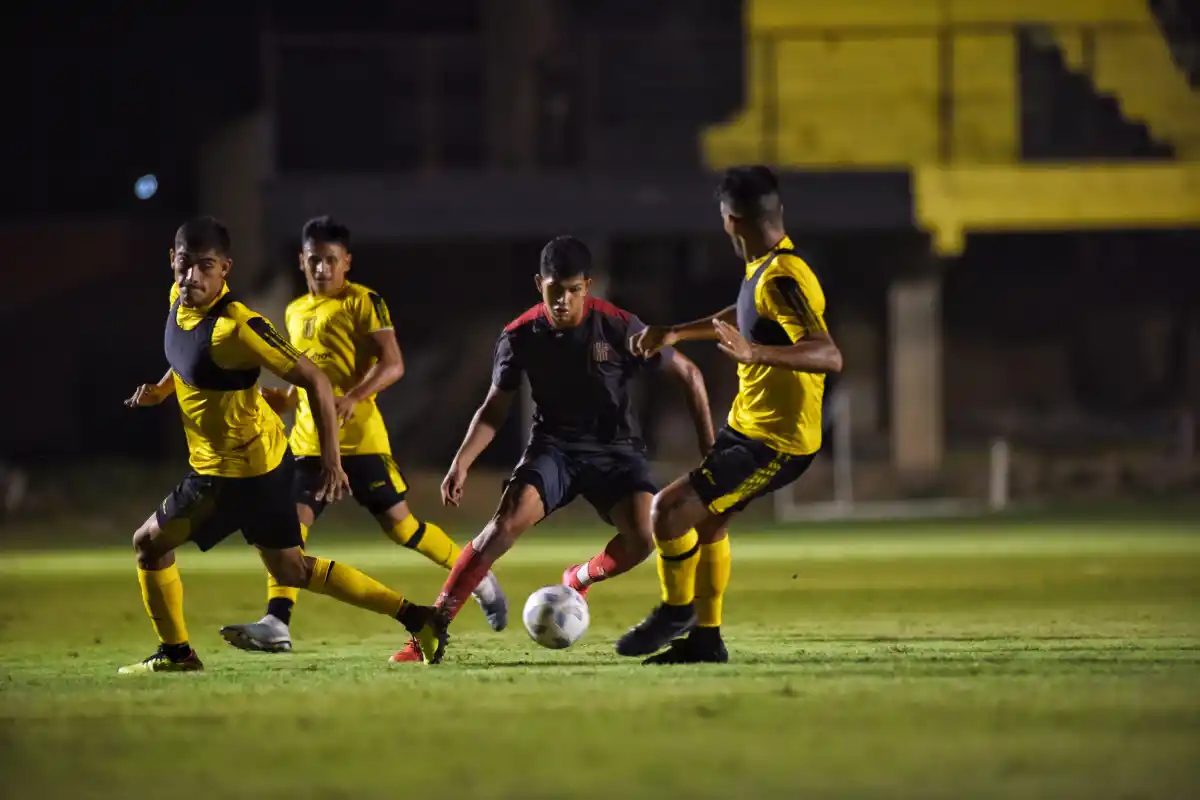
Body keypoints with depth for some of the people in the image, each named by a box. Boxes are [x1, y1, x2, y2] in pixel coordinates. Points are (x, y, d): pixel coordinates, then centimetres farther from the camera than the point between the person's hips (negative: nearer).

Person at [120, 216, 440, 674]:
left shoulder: (236, 328, -27)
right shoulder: (180, 298, -2)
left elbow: (315, 382, -24)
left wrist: (332, 462, -25)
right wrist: (162, 390, 6)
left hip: (238, 473, -9)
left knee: (150, 542, 1)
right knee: (292, 571, 19)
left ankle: (175, 653, 16)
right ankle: (415, 618, 21)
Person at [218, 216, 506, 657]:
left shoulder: (363, 302, -5)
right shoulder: (296, 312, 17)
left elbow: (392, 364, -14)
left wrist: (353, 398, -28)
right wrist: (284, 400, 9)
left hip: (359, 438, -6)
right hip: (310, 441, 6)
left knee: (400, 525, -2)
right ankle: (277, 623, -14)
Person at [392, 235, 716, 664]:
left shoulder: (619, 327, -15)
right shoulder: (520, 337, -9)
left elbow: (688, 374, -4)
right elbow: (495, 408, 4)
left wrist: (709, 447, -5)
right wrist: (461, 463, -10)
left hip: (615, 450, 0)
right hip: (554, 448, 0)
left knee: (642, 539, -25)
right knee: (508, 521, -27)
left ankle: (579, 579, 10)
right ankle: (436, 625, -23)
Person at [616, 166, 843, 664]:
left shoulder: (781, 280, -25)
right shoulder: (765, 269, 6)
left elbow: (830, 356, -36)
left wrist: (756, 352, -47)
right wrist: (675, 333, 33)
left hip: (775, 444, -10)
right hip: (747, 425, 10)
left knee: (669, 511, -14)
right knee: (707, 523, 22)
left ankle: (676, 611, 8)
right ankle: (705, 637, 33)